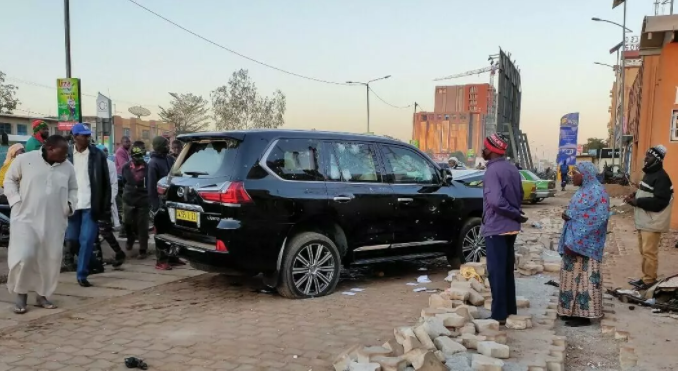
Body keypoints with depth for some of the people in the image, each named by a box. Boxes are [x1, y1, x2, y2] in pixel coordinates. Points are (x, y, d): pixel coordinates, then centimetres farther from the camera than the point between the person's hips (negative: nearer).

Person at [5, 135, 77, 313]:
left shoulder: (67, 167, 5)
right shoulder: (25, 159, -4)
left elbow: (73, 189, 18)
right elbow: (9, 180, 7)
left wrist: (70, 205, 0)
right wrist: (16, 201, -5)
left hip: (54, 221, 3)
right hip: (26, 218, -3)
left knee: (50, 260, 5)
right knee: (23, 257, -9)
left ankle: (42, 295, 22)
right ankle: (21, 294, 14)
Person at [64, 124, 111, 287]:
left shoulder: (98, 155, 0)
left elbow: (106, 183, 0)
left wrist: (106, 207, -4)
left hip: (90, 205, -1)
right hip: (72, 204, 1)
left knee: (87, 241, -2)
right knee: (72, 238, 10)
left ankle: (81, 275, 9)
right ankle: (70, 252, 44)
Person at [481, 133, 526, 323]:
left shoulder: (492, 170, -17)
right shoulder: (512, 168, 12)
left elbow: (495, 200, -28)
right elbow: (519, 195, 18)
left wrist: (515, 214, -16)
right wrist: (516, 214, 12)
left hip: (496, 228, -9)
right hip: (510, 227, 9)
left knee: (496, 271, -3)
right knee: (507, 270, 15)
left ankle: (499, 315, 1)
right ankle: (510, 310, 22)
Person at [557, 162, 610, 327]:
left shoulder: (597, 192, -14)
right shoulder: (583, 190, 14)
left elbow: (595, 221, -20)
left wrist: (575, 243, -22)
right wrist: (567, 215, -4)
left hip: (586, 244, -9)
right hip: (574, 242, 9)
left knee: (585, 277, -3)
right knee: (573, 275, 13)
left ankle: (584, 314, 4)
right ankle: (572, 310, 21)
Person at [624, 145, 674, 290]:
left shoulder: (661, 177, -17)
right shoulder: (648, 173, 15)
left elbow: (659, 202, -25)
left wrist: (637, 202, -21)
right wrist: (634, 196, 5)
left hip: (653, 222, -10)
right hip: (643, 220, 10)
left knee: (649, 252, -7)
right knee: (644, 251, 15)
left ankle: (649, 280, 1)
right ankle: (646, 277, 24)